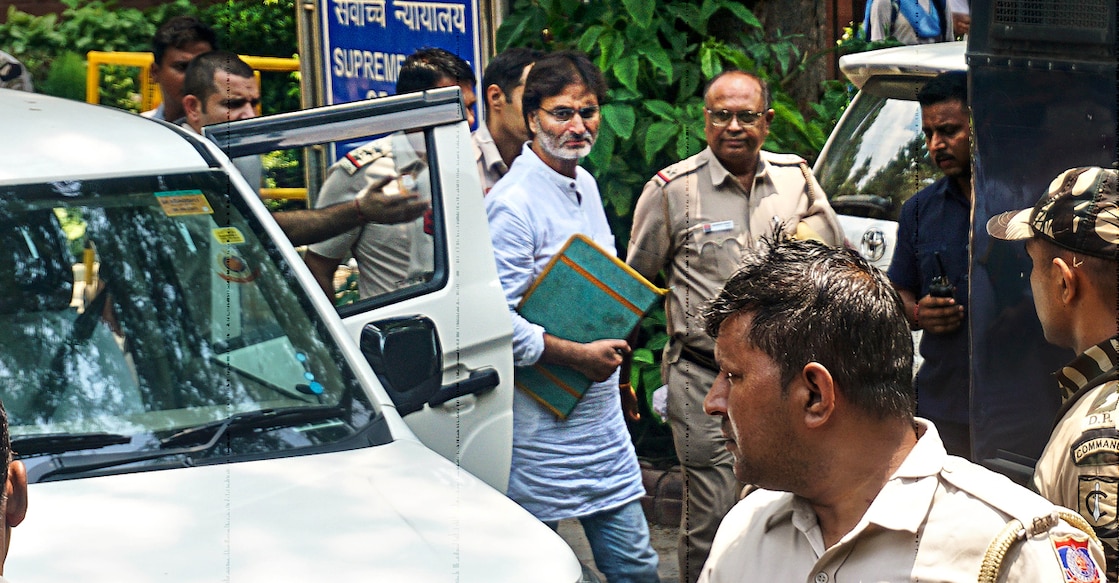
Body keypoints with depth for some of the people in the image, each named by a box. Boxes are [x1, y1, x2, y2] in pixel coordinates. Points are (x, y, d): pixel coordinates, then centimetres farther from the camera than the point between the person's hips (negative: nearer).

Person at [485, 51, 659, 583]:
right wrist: (578, 356, -18)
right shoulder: (513, 204, -17)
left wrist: (612, 346, 14)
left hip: (602, 418, 8)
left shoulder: (584, 184, 13)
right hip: (541, 426, -8)